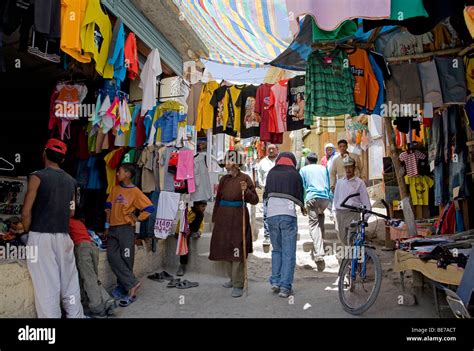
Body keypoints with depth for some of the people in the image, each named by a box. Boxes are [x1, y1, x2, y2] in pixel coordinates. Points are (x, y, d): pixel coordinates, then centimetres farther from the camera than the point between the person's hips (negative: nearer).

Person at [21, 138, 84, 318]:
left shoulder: (37, 176, -5)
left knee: (46, 284, 0)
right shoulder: (71, 181, 9)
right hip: (63, 236, 4)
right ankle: (76, 315, 19)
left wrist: (28, 232, 7)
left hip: (41, 236, -4)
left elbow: (26, 212, -7)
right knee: (69, 282, 12)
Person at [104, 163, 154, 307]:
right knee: (112, 257, -7)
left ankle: (125, 288, 10)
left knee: (126, 259, -1)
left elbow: (149, 207, -11)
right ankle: (132, 284, -3)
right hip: (113, 228, 6)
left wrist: (138, 218, -8)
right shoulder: (115, 189, 10)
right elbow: (109, 207, 15)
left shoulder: (135, 192, -7)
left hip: (126, 228, -5)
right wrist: (107, 226, 13)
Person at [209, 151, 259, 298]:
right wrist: (214, 218, 17)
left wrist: (246, 191, -23)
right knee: (225, 249, 12)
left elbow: (255, 200, -5)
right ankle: (233, 278, 29)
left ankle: (238, 285, 0)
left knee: (237, 250, -8)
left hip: (238, 218, -6)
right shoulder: (224, 179, 10)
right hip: (223, 217, 6)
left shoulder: (245, 178, -4)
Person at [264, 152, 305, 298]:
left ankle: (275, 281, 15)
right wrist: (303, 208, 30)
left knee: (276, 250, 19)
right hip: (288, 215, -3)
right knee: (289, 253, 3)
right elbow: (300, 194, 9)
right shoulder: (295, 174, 5)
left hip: (271, 215, 3)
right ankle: (285, 287, 3)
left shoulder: (271, 173, 12)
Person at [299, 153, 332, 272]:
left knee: (314, 224, -7)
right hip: (325, 198, 3)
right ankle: (320, 243, 22)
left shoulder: (303, 169, 15)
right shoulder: (324, 168, 22)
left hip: (312, 198, -3)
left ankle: (319, 255, -21)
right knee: (321, 216, 28)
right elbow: (329, 185, 23)